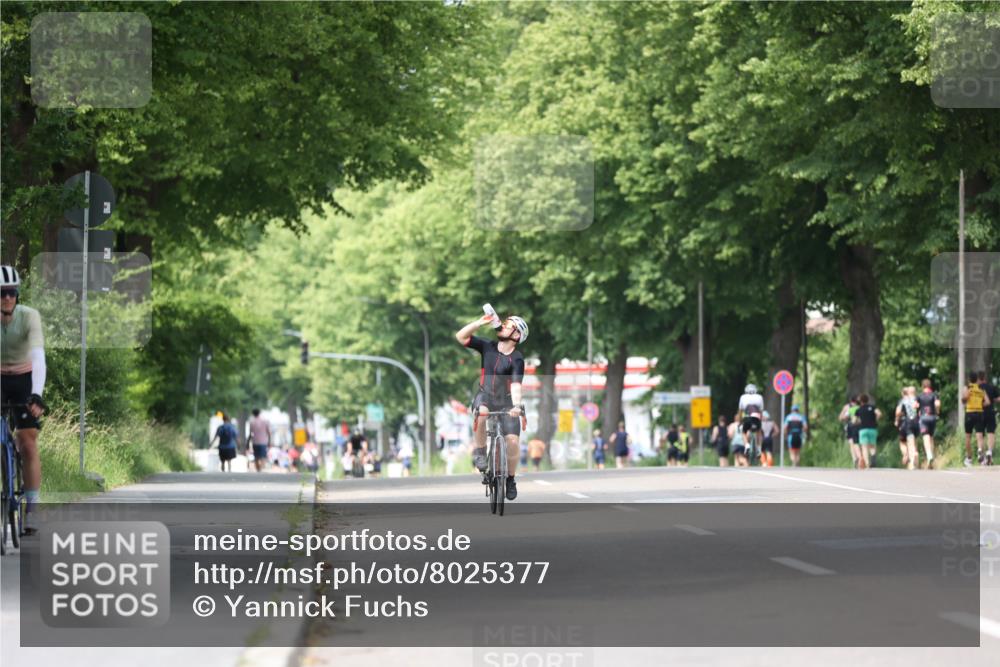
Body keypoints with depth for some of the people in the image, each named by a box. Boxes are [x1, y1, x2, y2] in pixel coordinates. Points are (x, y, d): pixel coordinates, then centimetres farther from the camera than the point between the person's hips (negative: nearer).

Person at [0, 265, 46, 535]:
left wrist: (37, 394, -45)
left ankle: (31, 509, -2)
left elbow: (38, 357, -31)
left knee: (28, 444, -8)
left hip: (24, 381, -1)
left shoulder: (29, 316, -22)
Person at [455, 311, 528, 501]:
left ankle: (510, 479, 6)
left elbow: (516, 384, -25)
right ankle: (480, 452, -16)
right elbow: (460, 336, -6)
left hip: (506, 402, -2)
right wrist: (481, 322, -17)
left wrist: (516, 405, -42)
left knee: (512, 441, -16)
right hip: (485, 396, 2)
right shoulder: (488, 347, -3)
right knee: (481, 413, -35)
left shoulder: (516, 359, -13)